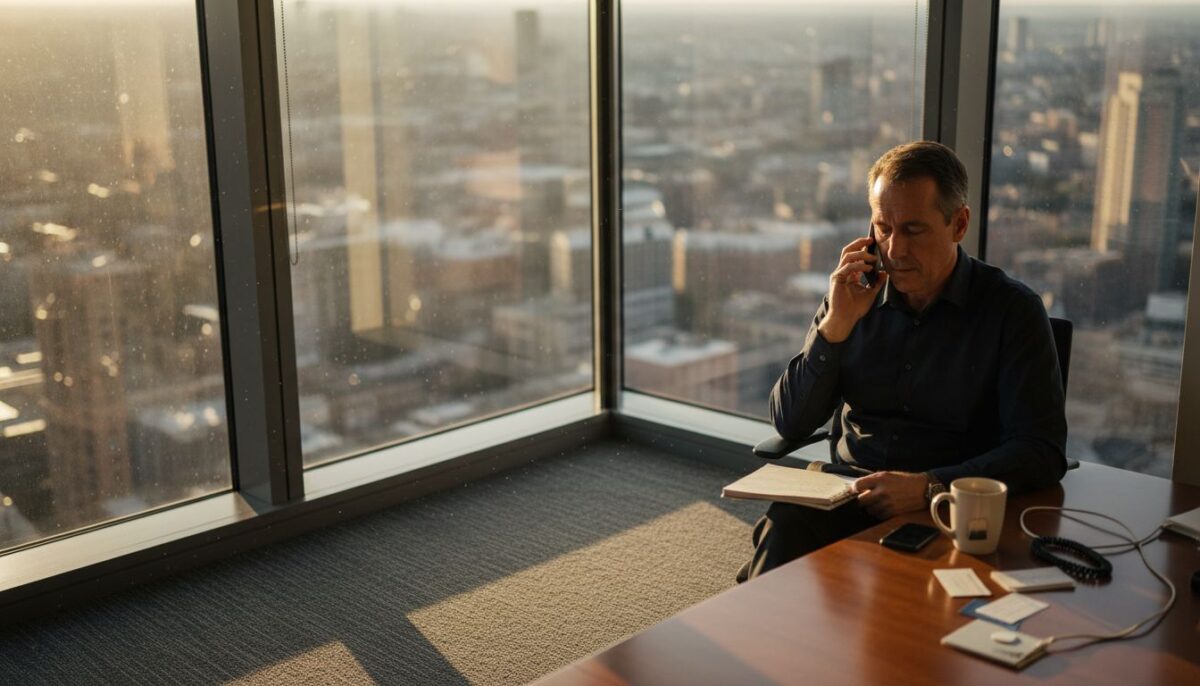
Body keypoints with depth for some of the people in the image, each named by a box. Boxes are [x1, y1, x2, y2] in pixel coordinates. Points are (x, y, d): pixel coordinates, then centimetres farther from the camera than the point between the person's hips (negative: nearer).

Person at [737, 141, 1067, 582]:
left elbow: (1042, 452, -8)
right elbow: (789, 423, 6)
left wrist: (930, 486, -21)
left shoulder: (1012, 310, -1)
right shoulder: (853, 296, 9)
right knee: (784, 528, -28)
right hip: (846, 498, 3)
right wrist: (835, 326, -6)